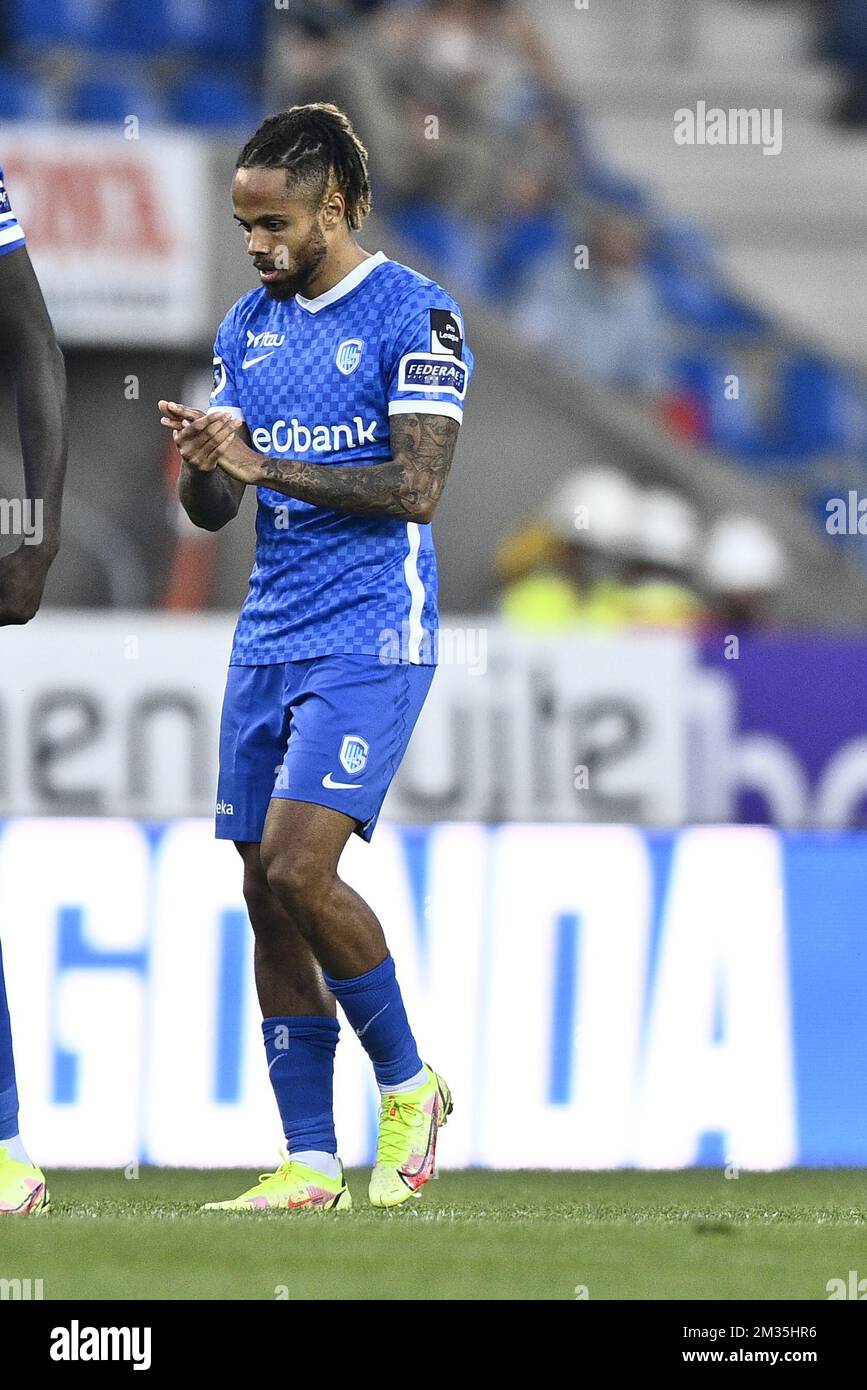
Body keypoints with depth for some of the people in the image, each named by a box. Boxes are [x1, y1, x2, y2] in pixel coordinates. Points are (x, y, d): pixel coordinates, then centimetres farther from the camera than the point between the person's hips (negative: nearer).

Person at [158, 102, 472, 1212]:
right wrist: (202, 463, -10)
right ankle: (309, 1164, 7)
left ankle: (408, 1084, 2)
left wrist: (266, 465, -21)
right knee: (266, 895, 3)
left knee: (298, 866, -19)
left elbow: (415, 488, -16)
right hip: (268, 639, 7)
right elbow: (212, 510, 14)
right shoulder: (249, 326, 13)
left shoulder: (415, 317, -7)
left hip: (369, 636, -7)